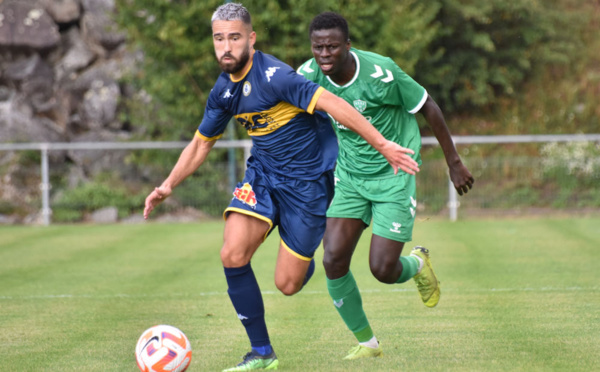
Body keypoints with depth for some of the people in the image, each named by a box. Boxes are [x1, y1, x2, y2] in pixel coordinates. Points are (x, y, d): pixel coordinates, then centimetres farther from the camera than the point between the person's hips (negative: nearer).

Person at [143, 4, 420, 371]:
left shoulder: (273, 75, -24)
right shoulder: (223, 90, 1)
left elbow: (332, 104, -30)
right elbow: (202, 142, 17)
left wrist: (383, 145, -35)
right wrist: (169, 185, 8)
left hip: (307, 178, -6)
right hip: (263, 173, 6)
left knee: (287, 284, -3)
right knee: (233, 256, -16)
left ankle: (309, 254, 37)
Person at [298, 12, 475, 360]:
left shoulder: (381, 72, -23)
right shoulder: (309, 75, -11)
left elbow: (428, 107, -10)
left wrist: (454, 162, -3)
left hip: (394, 177, -4)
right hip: (350, 178, 4)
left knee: (383, 270, -10)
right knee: (333, 260, -10)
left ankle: (417, 263, 30)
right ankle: (366, 341, 10)